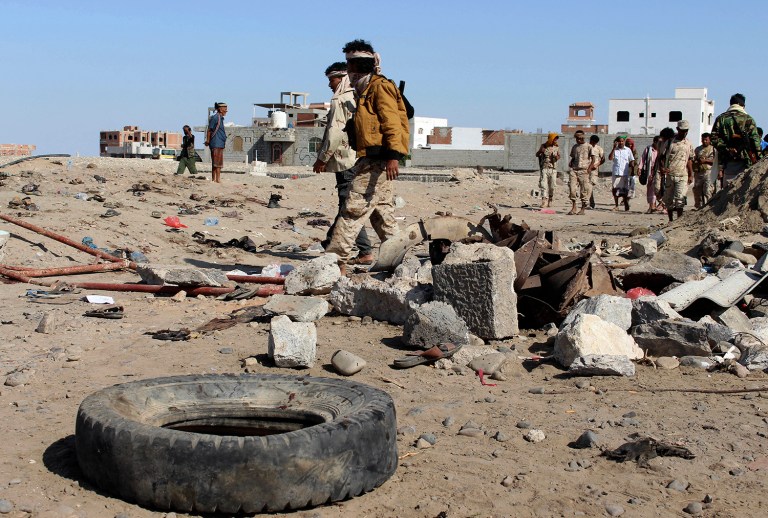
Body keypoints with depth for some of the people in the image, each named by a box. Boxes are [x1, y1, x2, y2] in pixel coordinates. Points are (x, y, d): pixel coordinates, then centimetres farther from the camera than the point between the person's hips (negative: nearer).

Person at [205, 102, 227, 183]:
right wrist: (208, 141, -13)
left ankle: (214, 180, 14)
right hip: (216, 144, -10)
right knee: (218, 164, -10)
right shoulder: (215, 117, -11)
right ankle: (218, 180, -11)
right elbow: (209, 130, -13)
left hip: (220, 144, 10)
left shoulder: (220, 118, 18)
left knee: (215, 163, 11)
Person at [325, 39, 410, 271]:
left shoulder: (380, 87, -8)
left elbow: (392, 122, -18)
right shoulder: (365, 90, 23)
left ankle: (336, 260, -14)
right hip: (372, 160, 11)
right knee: (381, 211, 13)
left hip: (377, 160, -11)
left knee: (354, 209, -13)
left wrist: (393, 156, -27)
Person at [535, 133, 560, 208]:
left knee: (552, 186, 3)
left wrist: (557, 157, -8)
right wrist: (540, 151, -13)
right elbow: (537, 155, 9)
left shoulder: (557, 147, 4)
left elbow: (559, 156, 16)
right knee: (543, 185, -12)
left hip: (553, 169, 2)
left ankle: (550, 200, 20)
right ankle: (544, 201, -19)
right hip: (544, 168, -2)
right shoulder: (544, 146, 0)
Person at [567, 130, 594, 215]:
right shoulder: (574, 147, 16)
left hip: (584, 171, -4)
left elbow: (593, 159, 0)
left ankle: (583, 209, 5)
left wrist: (589, 168, -12)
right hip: (574, 170, 4)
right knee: (572, 189, -6)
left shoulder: (588, 147, 2)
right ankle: (573, 208, 1)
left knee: (584, 190, -2)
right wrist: (570, 163, 3)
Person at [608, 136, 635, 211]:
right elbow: (610, 158, -10)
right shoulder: (615, 150, 5)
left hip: (625, 173, -1)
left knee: (625, 190, -1)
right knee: (615, 189, 3)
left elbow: (632, 161, 9)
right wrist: (614, 148, -13)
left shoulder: (628, 150, 6)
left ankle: (626, 205, 5)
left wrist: (631, 170, 1)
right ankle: (616, 205, 11)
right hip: (615, 172, 1)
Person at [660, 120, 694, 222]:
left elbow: (689, 160, 17)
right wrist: (661, 167, -13)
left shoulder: (689, 144, 11)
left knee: (680, 198, -12)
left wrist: (691, 175, 11)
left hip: (682, 175, 1)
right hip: (669, 174, 0)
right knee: (668, 199, 5)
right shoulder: (670, 142, 3)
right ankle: (670, 220, 16)